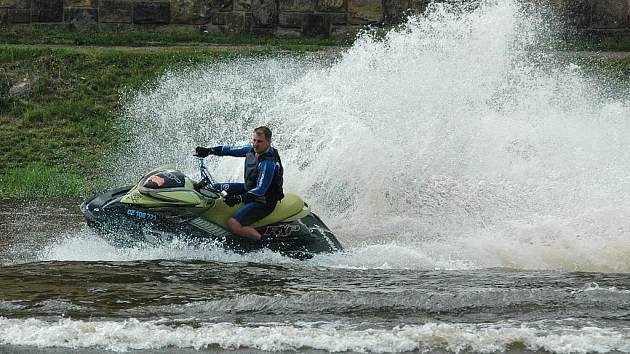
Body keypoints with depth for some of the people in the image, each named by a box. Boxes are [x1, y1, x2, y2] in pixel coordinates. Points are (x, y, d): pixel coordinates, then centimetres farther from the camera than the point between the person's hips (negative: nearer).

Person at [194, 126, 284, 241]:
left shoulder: (269, 163, -29)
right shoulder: (252, 149, -4)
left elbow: (260, 190, -31)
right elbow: (231, 150, 7)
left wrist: (238, 199, -39)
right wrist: (209, 151, -2)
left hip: (263, 202, -9)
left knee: (233, 224, -26)